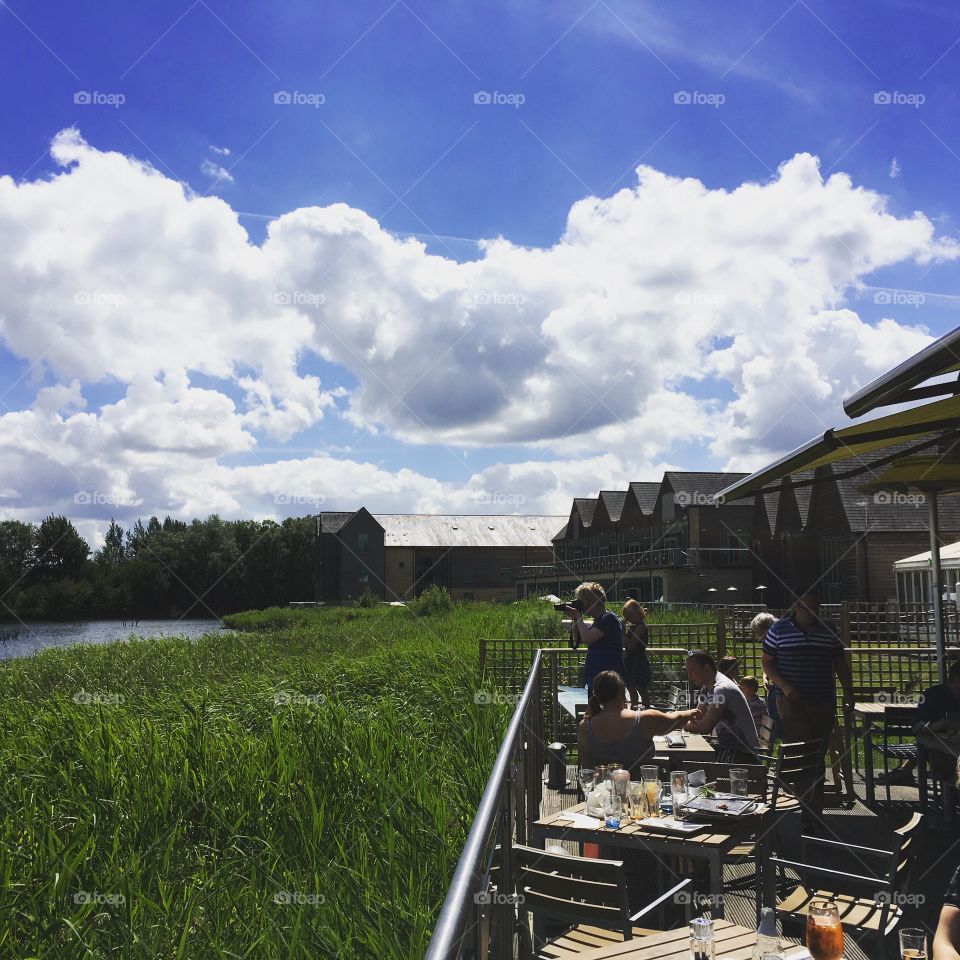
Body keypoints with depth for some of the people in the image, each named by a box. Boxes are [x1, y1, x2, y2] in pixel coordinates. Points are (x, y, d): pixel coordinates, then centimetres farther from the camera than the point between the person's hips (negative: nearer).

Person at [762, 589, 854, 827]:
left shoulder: (827, 632, 9)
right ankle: (807, 812, -9)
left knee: (818, 758, 10)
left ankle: (815, 812, 22)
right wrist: (784, 686, -13)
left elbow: (840, 664, 13)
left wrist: (848, 690, -1)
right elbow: (767, 664, 1)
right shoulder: (779, 630, -1)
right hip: (791, 702, -4)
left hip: (824, 703, 4)